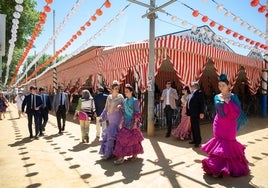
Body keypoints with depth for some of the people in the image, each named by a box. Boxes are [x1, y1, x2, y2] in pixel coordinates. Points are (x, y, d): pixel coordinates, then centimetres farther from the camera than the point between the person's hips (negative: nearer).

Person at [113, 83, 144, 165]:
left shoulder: (135, 101, -10)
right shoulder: (124, 101, 8)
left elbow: (137, 113, -13)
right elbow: (123, 112, 12)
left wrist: (135, 123, -17)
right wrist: (122, 122, 11)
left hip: (132, 122, -6)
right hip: (126, 123, 6)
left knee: (134, 139, 7)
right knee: (122, 138, 4)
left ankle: (135, 154, 26)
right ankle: (121, 157, 14)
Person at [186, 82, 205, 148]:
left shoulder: (199, 92, -9)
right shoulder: (192, 93, 18)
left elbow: (202, 103, -16)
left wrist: (201, 112, -20)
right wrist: (187, 112, 16)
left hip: (196, 114, -9)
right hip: (192, 114, 9)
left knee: (196, 128, -3)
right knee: (193, 128, 15)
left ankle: (198, 141, 8)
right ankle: (194, 140, 26)